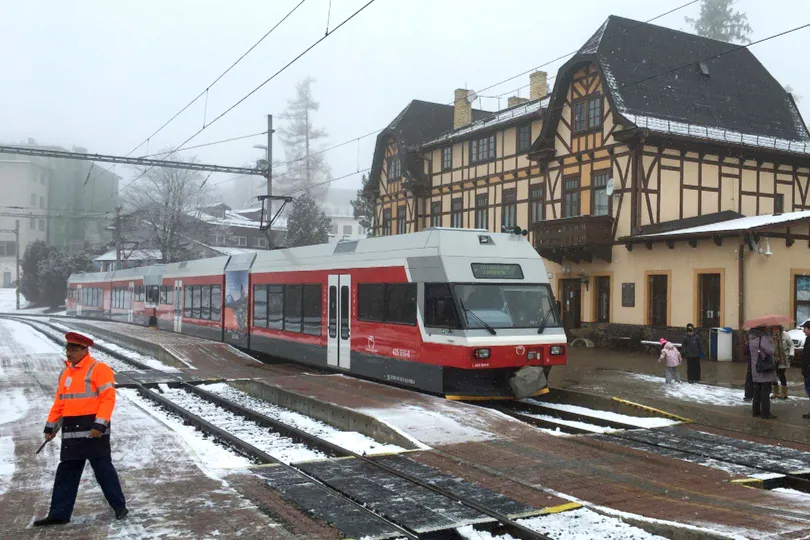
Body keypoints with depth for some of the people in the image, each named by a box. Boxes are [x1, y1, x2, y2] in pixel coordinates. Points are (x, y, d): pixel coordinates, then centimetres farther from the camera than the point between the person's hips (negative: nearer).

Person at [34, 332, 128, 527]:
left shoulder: (98, 369, -11)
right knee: (66, 472, 11)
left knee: (103, 469, 0)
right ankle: (59, 514, 18)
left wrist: (100, 424, -23)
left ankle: (119, 506, 13)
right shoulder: (66, 372, 15)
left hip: (92, 429, -7)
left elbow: (108, 398, -16)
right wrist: (51, 426, 19)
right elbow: (59, 401, 21)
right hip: (71, 430, 8)